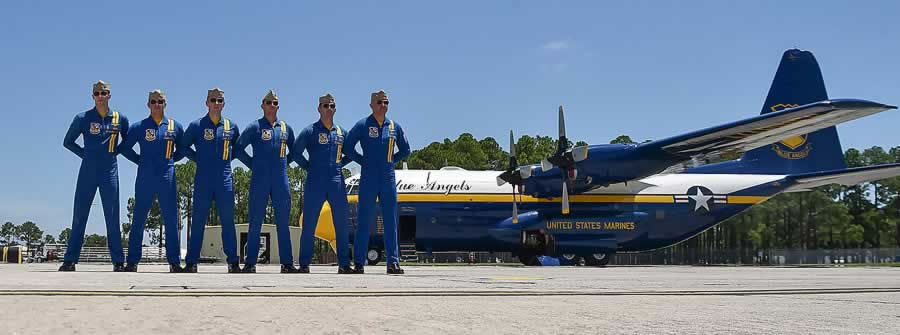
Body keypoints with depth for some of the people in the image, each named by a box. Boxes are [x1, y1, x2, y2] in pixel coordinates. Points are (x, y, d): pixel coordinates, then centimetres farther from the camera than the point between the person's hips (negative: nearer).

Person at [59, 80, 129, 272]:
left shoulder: (120, 119, 4)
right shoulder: (83, 118, 2)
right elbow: (68, 142, 12)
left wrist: (115, 152, 5)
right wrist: (84, 154, 2)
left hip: (110, 172, 0)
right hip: (88, 172, 0)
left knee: (112, 217, 1)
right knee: (79, 216, 2)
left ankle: (118, 261, 4)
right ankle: (70, 260, 5)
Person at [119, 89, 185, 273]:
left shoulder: (175, 126, 8)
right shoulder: (139, 127, 4)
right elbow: (125, 148, 10)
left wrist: (171, 159, 7)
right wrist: (140, 160, 4)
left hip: (167, 178, 1)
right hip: (145, 179, -1)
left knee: (171, 220, 1)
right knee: (138, 220, 2)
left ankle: (174, 262, 6)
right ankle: (132, 262, 7)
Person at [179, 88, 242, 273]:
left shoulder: (231, 126, 9)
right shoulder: (196, 125, 3)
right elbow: (184, 146, 12)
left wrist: (228, 158, 9)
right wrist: (198, 158, 2)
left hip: (225, 179, 1)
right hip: (203, 180, -1)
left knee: (228, 220, 3)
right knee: (198, 221, 1)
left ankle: (233, 262, 7)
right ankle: (191, 262, 5)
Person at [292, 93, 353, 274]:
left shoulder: (342, 132, 12)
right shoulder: (310, 131, 1)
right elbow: (296, 152, 1)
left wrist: (340, 164, 10)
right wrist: (309, 167, 0)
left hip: (337, 183, 3)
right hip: (315, 184, -3)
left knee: (341, 225, 3)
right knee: (309, 225, -1)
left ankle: (344, 264, 9)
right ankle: (304, 264, 5)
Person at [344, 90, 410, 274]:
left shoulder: (394, 127, 9)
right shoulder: (362, 125, -1)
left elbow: (405, 151, 18)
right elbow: (348, 147, -1)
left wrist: (390, 161, 9)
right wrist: (364, 161, 0)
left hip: (388, 180, 3)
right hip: (368, 180, -3)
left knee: (391, 221, 3)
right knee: (364, 221, -2)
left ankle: (393, 262, 6)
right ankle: (359, 263, 2)